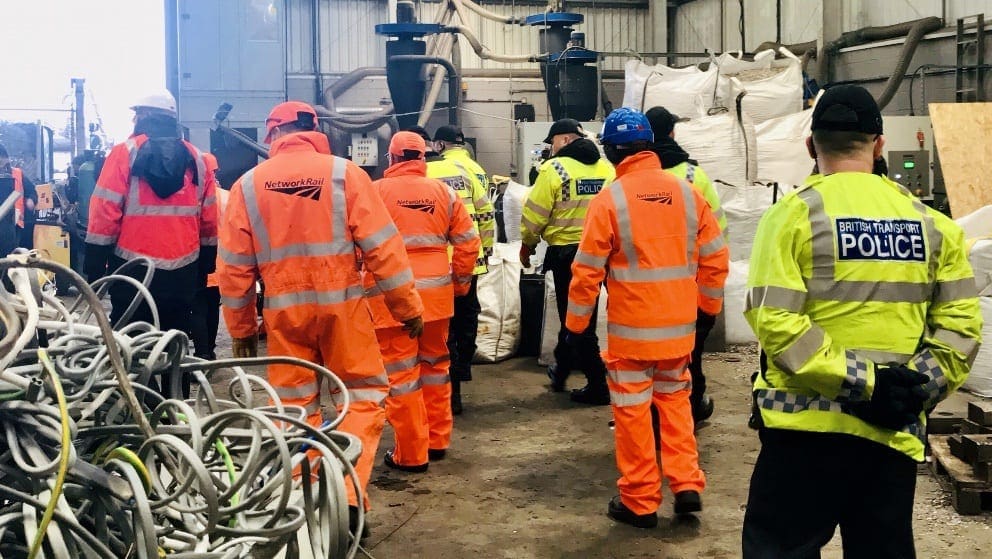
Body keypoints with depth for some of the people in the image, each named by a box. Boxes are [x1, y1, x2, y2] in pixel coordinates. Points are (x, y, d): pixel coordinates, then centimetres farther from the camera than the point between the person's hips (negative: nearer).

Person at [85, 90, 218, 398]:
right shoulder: (196, 159, 7)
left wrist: (94, 268, -4)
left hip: (133, 268, -3)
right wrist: (204, 268, 18)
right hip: (183, 272, 3)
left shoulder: (125, 153, -5)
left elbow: (105, 213, -9)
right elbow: (209, 221, 9)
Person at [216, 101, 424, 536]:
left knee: (295, 405, 13)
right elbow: (382, 246, -7)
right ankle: (348, 493, -2)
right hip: (341, 305, -2)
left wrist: (240, 327, 14)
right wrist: (408, 307, 1)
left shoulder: (247, 185, 2)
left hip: (284, 311, 2)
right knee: (364, 393, 9)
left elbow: (233, 266, 4)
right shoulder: (343, 172, -5)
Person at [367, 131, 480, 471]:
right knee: (435, 365, 19)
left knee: (400, 372, 3)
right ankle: (438, 441, 28)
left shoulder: (375, 191, -4)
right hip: (436, 295, 4)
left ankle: (411, 453, 8)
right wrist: (461, 281, 19)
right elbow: (468, 241, 7)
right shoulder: (443, 192, 6)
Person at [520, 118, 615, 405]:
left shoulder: (554, 168, -12)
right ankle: (561, 369, 35)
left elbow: (535, 214, -10)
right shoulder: (606, 168, 5)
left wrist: (527, 244, 7)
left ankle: (597, 386, 3)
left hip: (567, 252, -6)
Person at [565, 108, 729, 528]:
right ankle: (687, 484, 17)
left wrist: (575, 324, 2)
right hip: (679, 325, 4)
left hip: (631, 328, -4)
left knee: (633, 409, 8)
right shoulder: (686, 192, 0)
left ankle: (640, 501, 16)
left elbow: (587, 271, -9)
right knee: (674, 399, 22)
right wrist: (709, 304, 20)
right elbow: (715, 257, 5)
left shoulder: (610, 198, -11)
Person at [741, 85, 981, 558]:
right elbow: (961, 324, 2)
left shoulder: (795, 214, -6)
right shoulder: (930, 221, 7)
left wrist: (859, 383, -15)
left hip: (809, 425, -4)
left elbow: (775, 321, -16)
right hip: (895, 431, 4)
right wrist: (919, 387, -2)